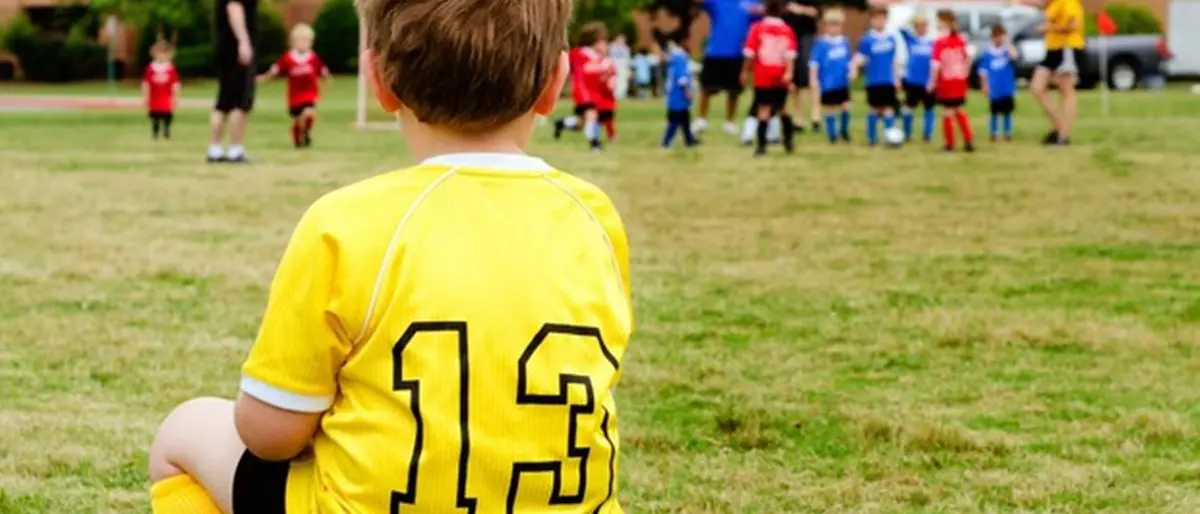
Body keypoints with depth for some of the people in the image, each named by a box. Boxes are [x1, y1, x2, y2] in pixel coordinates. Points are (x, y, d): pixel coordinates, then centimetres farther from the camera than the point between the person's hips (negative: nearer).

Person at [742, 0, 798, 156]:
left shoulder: (757, 28, -2)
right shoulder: (787, 30, 3)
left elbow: (750, 53, -3)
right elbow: (790, 54, -8)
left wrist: (746, 71, 7)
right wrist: (789, 73, -13)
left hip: (762, 76, -2)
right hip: (781, 77, 2)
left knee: (764, 109, -3)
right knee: (782, 108, 19)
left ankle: (761, 145, -10)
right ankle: (788, 141, 22)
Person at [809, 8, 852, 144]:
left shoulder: (845, 42, 1)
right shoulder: (821, 44, -11)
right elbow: (814, 64, -10)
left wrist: (850, 72, 5)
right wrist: (813, 80, -13)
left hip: (843, 83, 3)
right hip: (827, 84, -3)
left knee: (846, 106, -2)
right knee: (830, 109, 6)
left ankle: (844, 130, 20)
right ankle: (832, 134, 19)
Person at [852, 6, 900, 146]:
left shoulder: (891, 39, 5)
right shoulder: (867, 40, -6)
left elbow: (893, 60, 14)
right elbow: (860, 58, -11)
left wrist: (895, 78, 19)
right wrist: (854, 68, -30)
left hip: (888, 82, 2)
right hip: (873, 81, -2)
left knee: (888, 108, -4)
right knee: (874, 108, 6)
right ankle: (872, 138, 18)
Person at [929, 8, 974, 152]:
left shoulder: (940, 43, -17)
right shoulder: (961, 40, 3)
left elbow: (936, 65, -19)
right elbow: (968, 59, 10)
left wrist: (932, 82, -10)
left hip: (945, 83, -6)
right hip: (960, 81, 6)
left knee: (947, 112, 5)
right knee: (960, 111, 19)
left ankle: (950, 144, 10)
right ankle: (969, 140, 16)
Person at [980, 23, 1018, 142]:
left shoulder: (1007, 50, -3)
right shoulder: (988, 54, 0)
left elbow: (1014, 55, -27)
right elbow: (983, 72, 5)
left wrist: (1007, 42, -24)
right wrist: (985, 85, 0)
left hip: (1007, 89, 0)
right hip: (994, 90, 0)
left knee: (1007, 112, 7)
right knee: (995, 112, 8)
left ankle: (1007, 133, 16)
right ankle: (994, 133, 18)